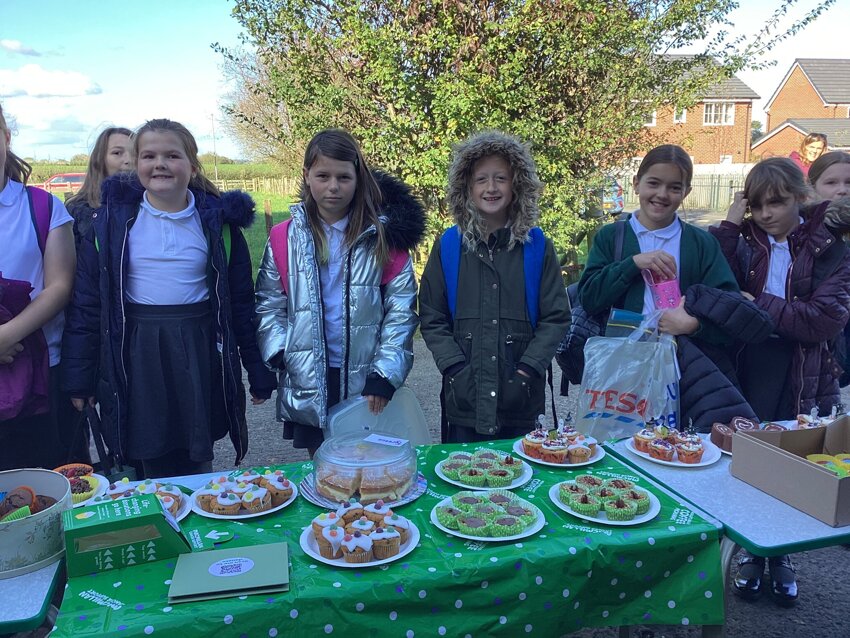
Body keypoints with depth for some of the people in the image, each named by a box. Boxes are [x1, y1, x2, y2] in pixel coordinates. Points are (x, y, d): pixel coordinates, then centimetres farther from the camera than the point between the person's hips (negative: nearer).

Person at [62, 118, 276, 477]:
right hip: (136, 354, 0)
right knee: (154, 467, 9)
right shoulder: (113, 218, -1)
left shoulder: (218, 220, 0)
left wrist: (259, 374, 4)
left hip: (198, 351, 0)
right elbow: (86, 300, 2)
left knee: (197, 462, 10)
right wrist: (79, 376, 1)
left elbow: (241, 300, 3)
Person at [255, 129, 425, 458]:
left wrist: (385, 375, -12)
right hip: (307, 385, 1)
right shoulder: (285, 239, 2)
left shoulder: (384, 236, -3)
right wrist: (279, 353, -11)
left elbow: (401, 312, -5)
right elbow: (269, 305, 5)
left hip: (366, 382, -1)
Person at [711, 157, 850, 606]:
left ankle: (781, 556, 30)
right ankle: (750, 550, 27)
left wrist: (758, 304, -14)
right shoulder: (745, 242, 4)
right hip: (745, 365, 1)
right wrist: (729, 227, -12)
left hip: (803, 375, -1)